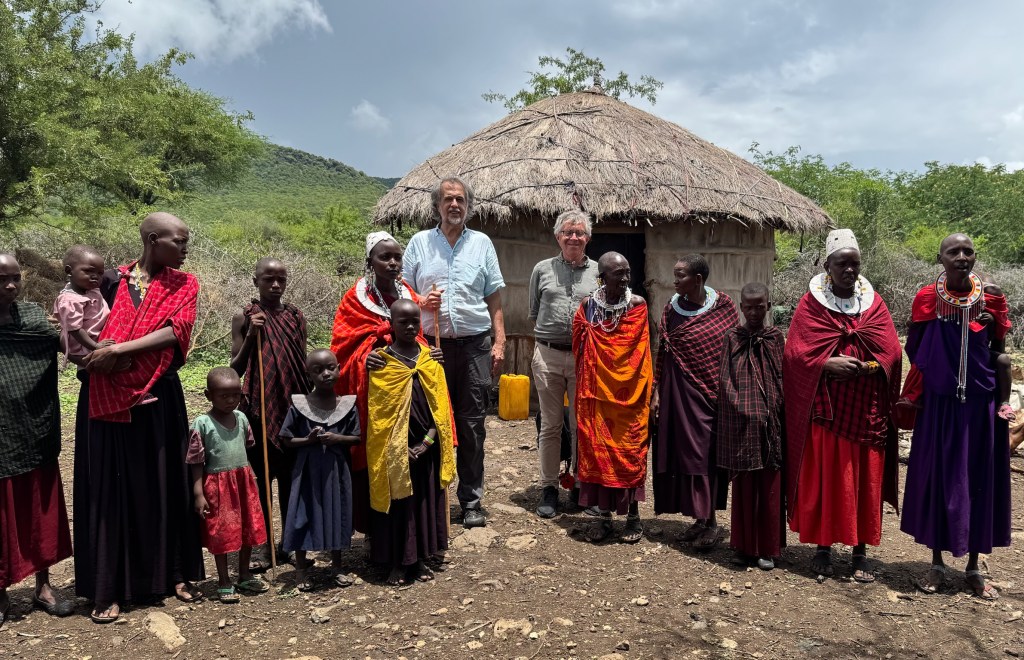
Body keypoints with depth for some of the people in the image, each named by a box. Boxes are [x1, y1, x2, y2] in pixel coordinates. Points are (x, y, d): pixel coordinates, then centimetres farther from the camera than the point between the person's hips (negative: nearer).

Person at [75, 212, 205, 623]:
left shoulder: (183, 285, 2)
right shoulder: (111, 281, 1)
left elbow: (176, 331, -12)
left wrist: (118, 348, -19)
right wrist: (103, 354, -17)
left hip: (158, 398, 1)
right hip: (108, 399, -1)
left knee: (164, 484, 7)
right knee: (110, 488, 3)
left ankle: (173, 574, 21)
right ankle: (109, 588, 11)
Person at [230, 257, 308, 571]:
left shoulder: (296, 317, 5)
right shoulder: (245, 318, -2)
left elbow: (303, 365, 10)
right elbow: (235, 370, -3)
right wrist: (251, 336, -16)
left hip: (292, 405, 2)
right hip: (259, 406, -2)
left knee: (290, 475, 8)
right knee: (260, 476, 4)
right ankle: (263, 545, 14)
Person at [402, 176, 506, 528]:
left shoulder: (481, 242, 11)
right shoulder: (419, 242, 9)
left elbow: (494, 297, 11)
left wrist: (499, 342, 3)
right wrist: (421, 302, -10)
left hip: (474, 345, 0)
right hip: (431, 345, 0)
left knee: (472, 425, 3)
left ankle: (471, 501, 14)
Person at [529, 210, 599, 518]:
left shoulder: (598, 272, 5)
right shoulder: (542, 269, 7)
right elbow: (534, 313, 14)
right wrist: (547, 335, 9)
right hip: (548, 356, 0)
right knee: (550, 425, 6)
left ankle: (581, 485, 21)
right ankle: (549, 489, 16)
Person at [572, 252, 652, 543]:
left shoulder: (637, 305, -4)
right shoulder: (587, 306, 0)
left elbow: (641, 353, 0)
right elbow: (580, 350, 7)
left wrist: (644, 391, -3)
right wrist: (585, 387, 4)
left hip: (629, 393, -1)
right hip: (596, 392, 2)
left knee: (630, 450, 4)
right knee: (596, 449, 5)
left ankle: (633, 515, 16)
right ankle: (604, 515, 17)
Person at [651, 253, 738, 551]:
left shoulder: (724, 306, -3)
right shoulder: (672, 308, 1)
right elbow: (662, 352, 5)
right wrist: (656, 392, 3)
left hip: (713, 390, -2)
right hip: (680, 390, 2)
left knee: (707, 453, 0)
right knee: (684, 451, 5)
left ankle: (711, 522, 10)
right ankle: (701, 518, 18)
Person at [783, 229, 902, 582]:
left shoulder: (873, 302, 8)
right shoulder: (811, 304, 0)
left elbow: (891, 352, 2)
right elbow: (796, 353, -5)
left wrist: (863, 367, -17)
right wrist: (828, 363, -21)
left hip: (866, 411, 2)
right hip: (824, 409, -2)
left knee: (865, 479, 5)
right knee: (823, 476, 2)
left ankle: (861, 551, 16)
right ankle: (823, 547, 14)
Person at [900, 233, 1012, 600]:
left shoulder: (992, 297, -2)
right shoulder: (927, 297, -4)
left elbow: (998, 352, 5)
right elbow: (913, 350, 7)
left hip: (980, 402, 1)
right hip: (938, 403, -1)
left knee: (979, 480, 8)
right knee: (936, 477, 6)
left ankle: (973, 568, 22)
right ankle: (937, 563, 21)